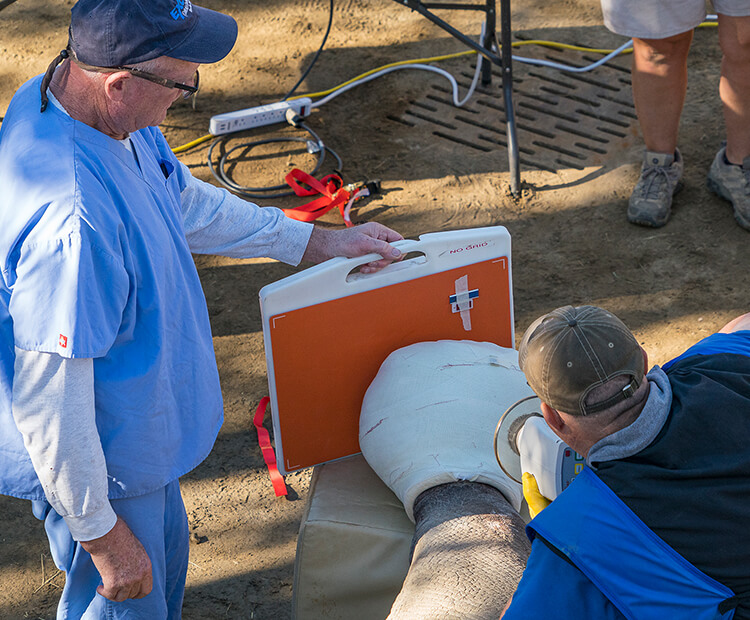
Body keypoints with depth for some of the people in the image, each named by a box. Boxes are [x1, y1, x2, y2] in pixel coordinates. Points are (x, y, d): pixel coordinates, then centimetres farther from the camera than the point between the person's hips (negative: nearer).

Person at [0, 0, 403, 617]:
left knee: (164, 564, 31)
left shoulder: (88, 103, -10)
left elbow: (183, 199, 9)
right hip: (100, 460, -9)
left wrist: (321, 242, 11)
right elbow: (50, 402, -33)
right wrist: (102, 534, -22)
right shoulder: (67, 219, -41)